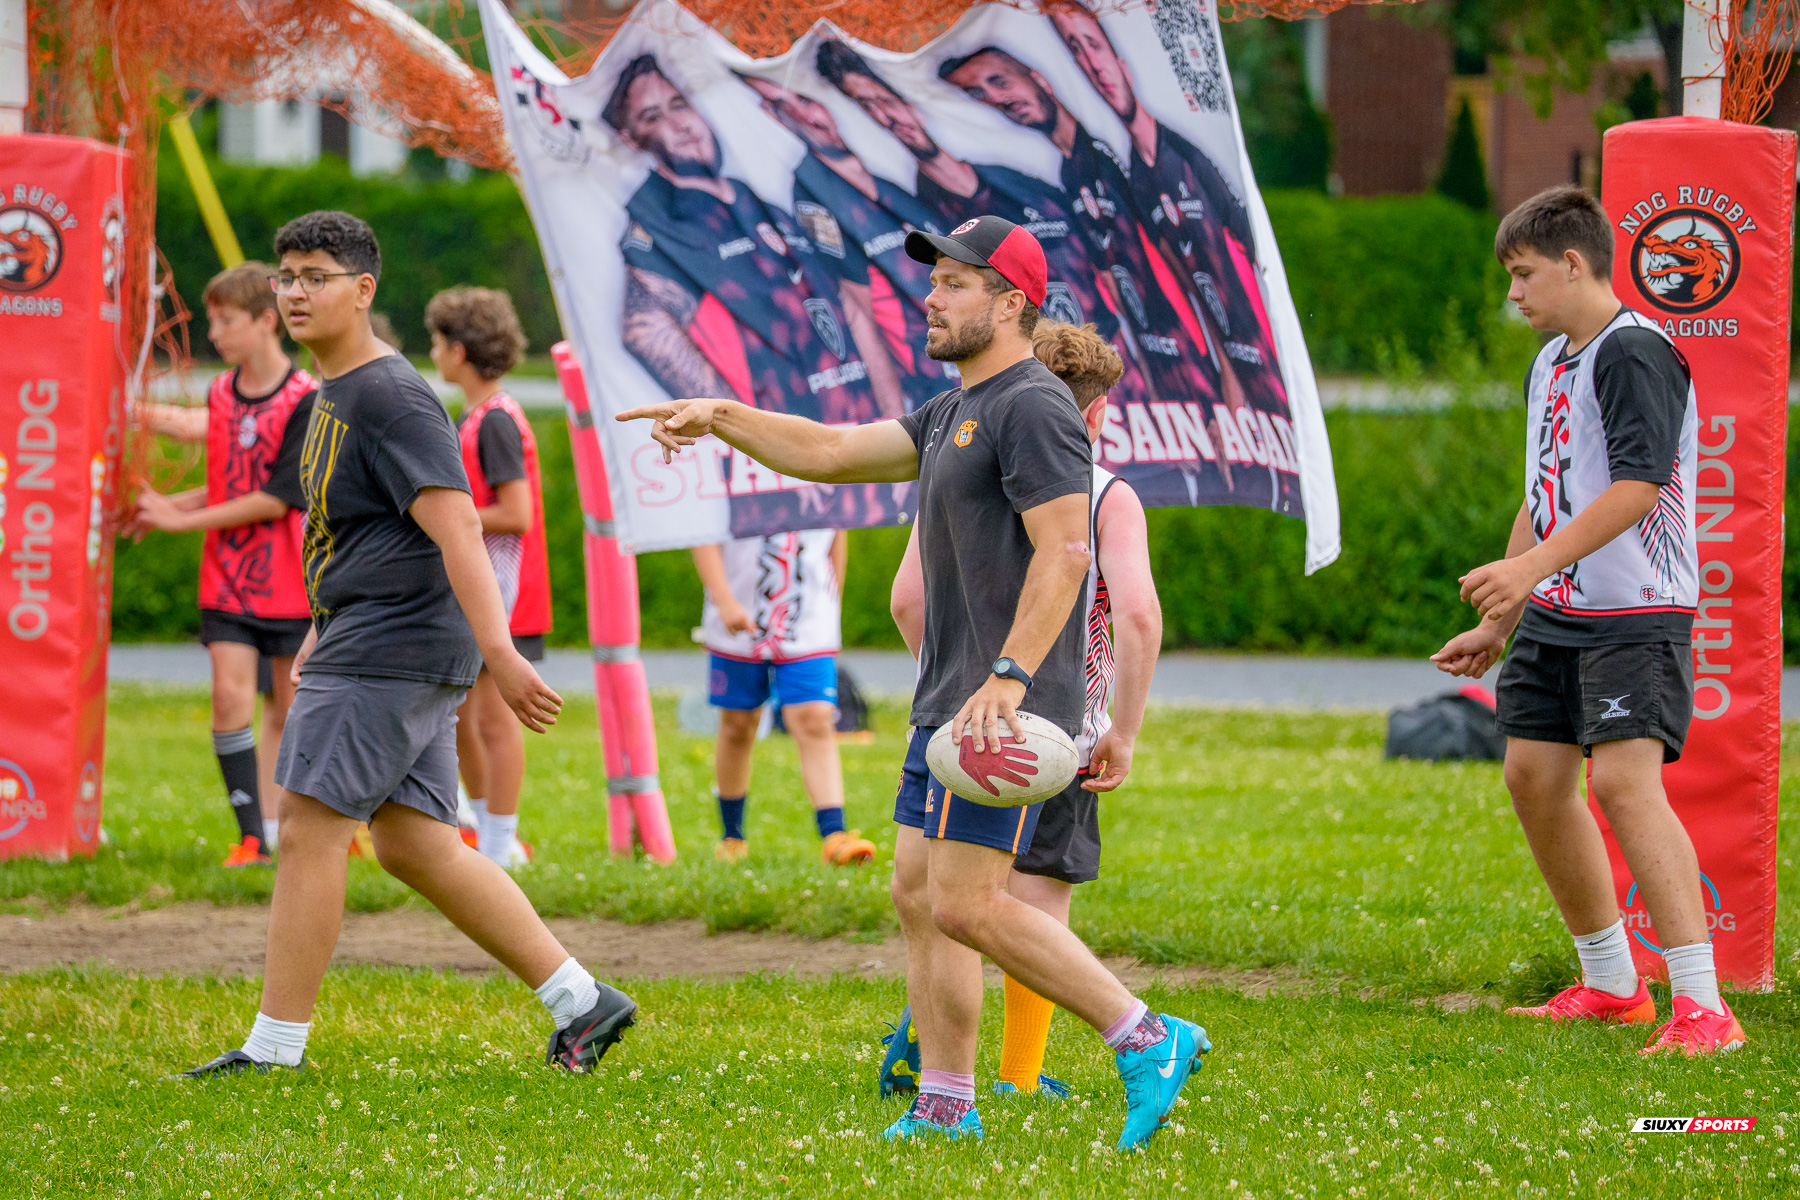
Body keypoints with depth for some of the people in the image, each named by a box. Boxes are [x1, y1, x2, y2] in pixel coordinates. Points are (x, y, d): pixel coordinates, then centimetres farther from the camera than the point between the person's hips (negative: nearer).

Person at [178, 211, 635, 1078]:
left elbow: (455, 527, -22)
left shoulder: (389, 397, -14)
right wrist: (322, 634, 34)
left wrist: (499, 654, -29)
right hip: (365, 643, 10)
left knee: (309, 827, -8)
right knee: (413, 844, 9)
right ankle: (580, 1003, 11)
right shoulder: (333, 395, 18)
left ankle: (275, 1045, -4)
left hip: (389, 649, -10)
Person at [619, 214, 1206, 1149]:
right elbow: (831, 453, 24)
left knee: (966, 905, -15)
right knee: (919, 894, 9)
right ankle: (945, 1107, 12)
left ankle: (1146, 1040, -11)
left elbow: (1064, 551, -22)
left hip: (1009, 706, -10)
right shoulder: (954, 413, 20)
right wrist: (722, 418, 15)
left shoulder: (1031, 408, -13)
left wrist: (1009, 678, -29)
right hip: (950, 701, 10)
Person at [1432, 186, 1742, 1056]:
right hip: (1556, 616, 10)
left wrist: (1531, 567, -31)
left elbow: (1638, 486, -25)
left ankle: (1703, 1007, -25)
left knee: (1625, 780, -21)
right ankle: (1609, 985, 23)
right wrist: (1500, 624, 25)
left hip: (1637, 613, -10)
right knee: (1533, 774, 10)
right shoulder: (1550, 364, 16)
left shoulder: (1634, 353, -14)